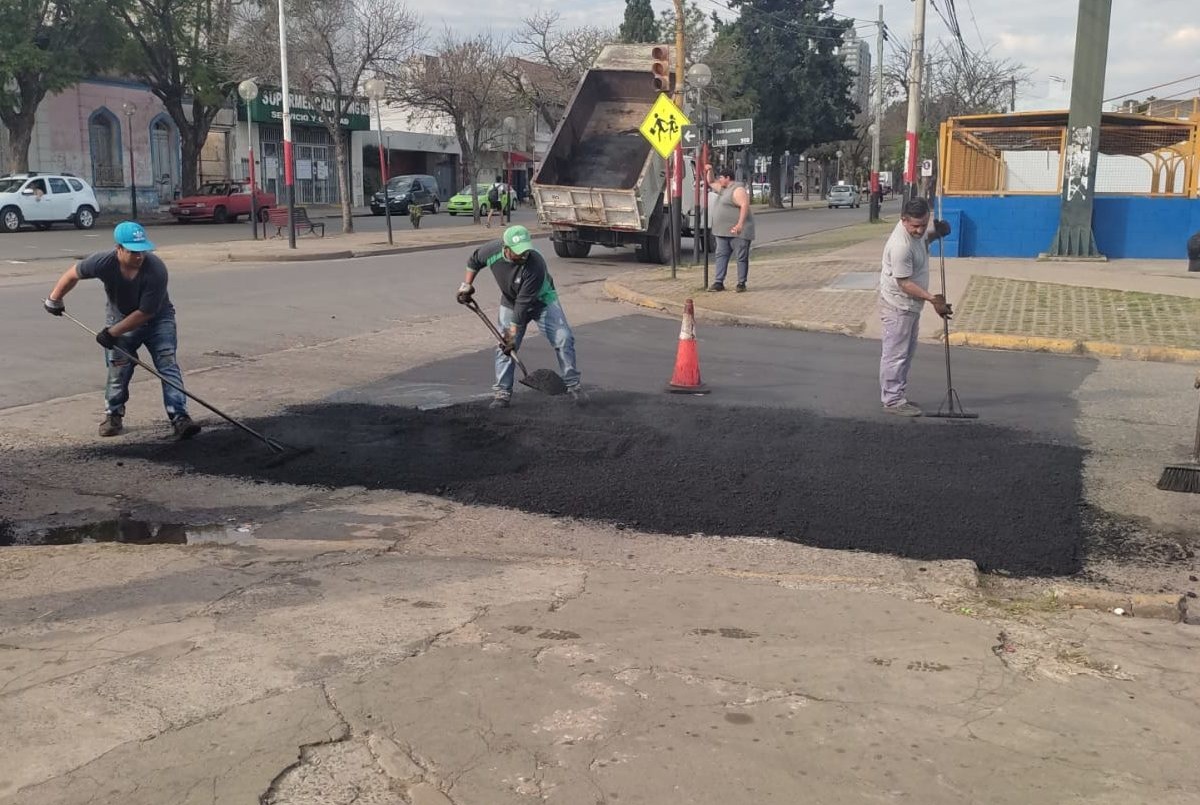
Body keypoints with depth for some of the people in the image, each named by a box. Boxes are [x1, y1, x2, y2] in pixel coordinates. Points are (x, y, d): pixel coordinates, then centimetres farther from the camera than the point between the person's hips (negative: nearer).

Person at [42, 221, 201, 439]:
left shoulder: (156, 269, -34)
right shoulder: (104, 262, -27)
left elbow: (145, 313, -28)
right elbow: (73, 273, -5)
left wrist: (112, 332, -24)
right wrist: (54, 299, 7)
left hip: (157, 317, -2)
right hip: (120, 317, 2)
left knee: (168, 363, -15)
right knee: (118, 366, 0)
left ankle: (179, 417, -20)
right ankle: (113, 415, 21)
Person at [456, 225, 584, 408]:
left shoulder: (535, 264, -38)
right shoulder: (491, 251, -26)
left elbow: (523, 303, -34)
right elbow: (474, 261, 2)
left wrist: (513, 333, -31)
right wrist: (467, 284, -4)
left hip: (542, 302, -3)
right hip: (510, 302, 3)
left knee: (563, 339, -13)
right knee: (504, 347, -3)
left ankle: (573, 386, 0)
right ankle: (502, 393, 8)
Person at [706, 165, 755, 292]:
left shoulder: (738, 190, -14)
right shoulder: (724, 189, 16)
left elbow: (745, 206, -24)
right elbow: (711, 182, 30)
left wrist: (740, 224, -32)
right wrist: (710, 171, 11)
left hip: (737, 231, -10)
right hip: (723, 231, 10)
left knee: (741, 257, -2)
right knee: (721, 255, 3)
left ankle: (741, 283, 1)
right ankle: (719, 283, 2)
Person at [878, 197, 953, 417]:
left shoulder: (917, 231, -2)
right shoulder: (900, 246, -30)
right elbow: (904, 283, -27)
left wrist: (936, 233, 2)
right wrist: (932, 299, -28)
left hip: (911, 304, 10)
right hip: (898, 306, -10)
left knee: (906, 352, 17)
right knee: (895, 354, -2)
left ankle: (898, 395, 27)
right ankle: (892, 400, 5)